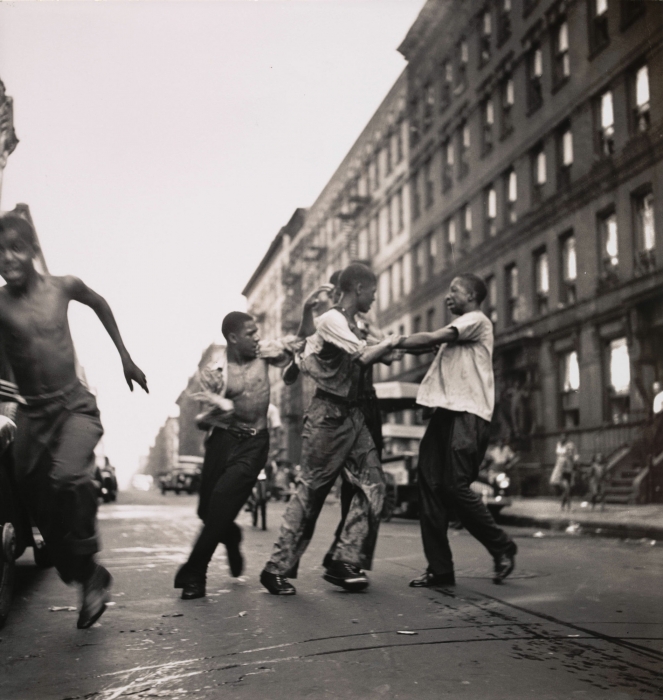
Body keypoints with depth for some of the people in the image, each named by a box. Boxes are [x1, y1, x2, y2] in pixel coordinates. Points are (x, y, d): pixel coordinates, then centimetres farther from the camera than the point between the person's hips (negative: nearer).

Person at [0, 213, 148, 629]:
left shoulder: (63, 287, -3)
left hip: (75, 406, -2)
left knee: (68, 477, -28)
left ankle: (87, 569, -8)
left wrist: (125, 357, 20)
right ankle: (90, 579, 24)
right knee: (39, 504, 5)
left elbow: (101, 305, 19)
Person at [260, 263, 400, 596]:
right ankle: (277, 568, 6)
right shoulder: (331, 320, -12)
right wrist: (388, 343, -5)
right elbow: (363, 357, -21)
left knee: (372, 484, -1)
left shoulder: (350, 324, 17)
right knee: (311, 490, -4)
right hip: (328, 415, -9)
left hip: (351, 413, 9)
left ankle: (343, 561, 3)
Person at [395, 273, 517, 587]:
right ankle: (439, 569, 3)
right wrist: (390, 345, 2)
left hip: (468, 414, -9)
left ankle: (502, 547, 8)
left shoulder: (477, 320, 0)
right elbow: (432, 344, 15)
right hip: (445, 411, 9)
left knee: (455, 487, -13)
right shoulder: (456, 328, 29)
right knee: (430, 484, -1)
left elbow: (430, 339, -12)